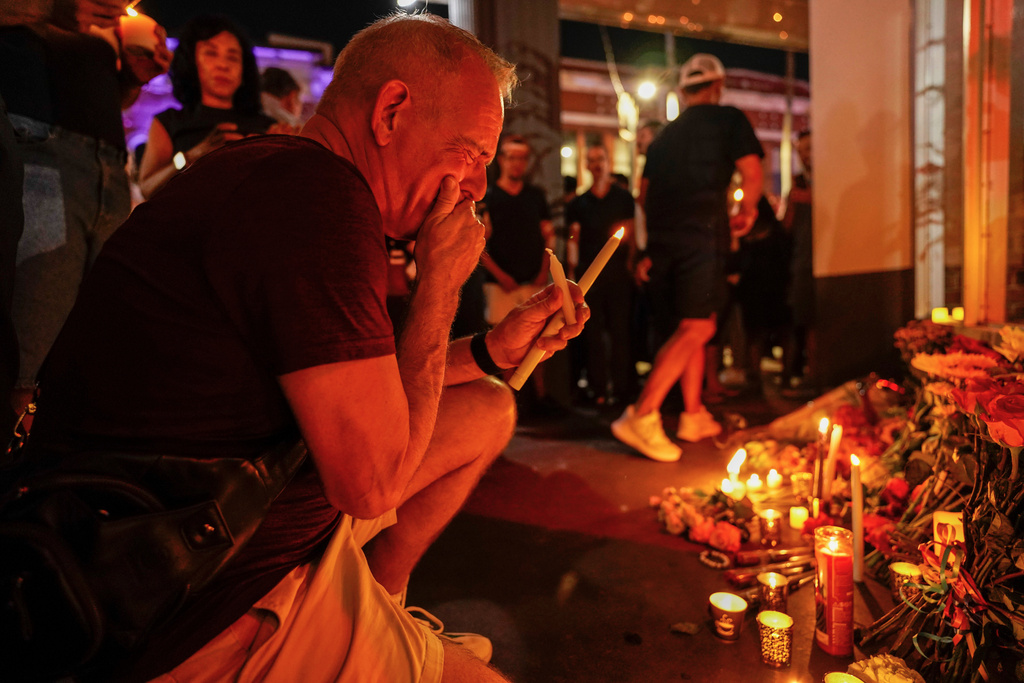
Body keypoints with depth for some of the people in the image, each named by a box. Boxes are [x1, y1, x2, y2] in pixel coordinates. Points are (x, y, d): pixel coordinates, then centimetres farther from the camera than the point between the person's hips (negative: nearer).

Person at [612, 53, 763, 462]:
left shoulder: (666, 134, 22)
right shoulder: (728, 119, 7)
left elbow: (644, 194, 21)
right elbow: (752, 173, -3)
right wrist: (746, 213, 15)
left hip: (663, 240, 6)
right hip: (702, 236, -6)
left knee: (689, 327, 14)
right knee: (696, 328, -8)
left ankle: (694, 416, 17)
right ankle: (642, 416, -18)